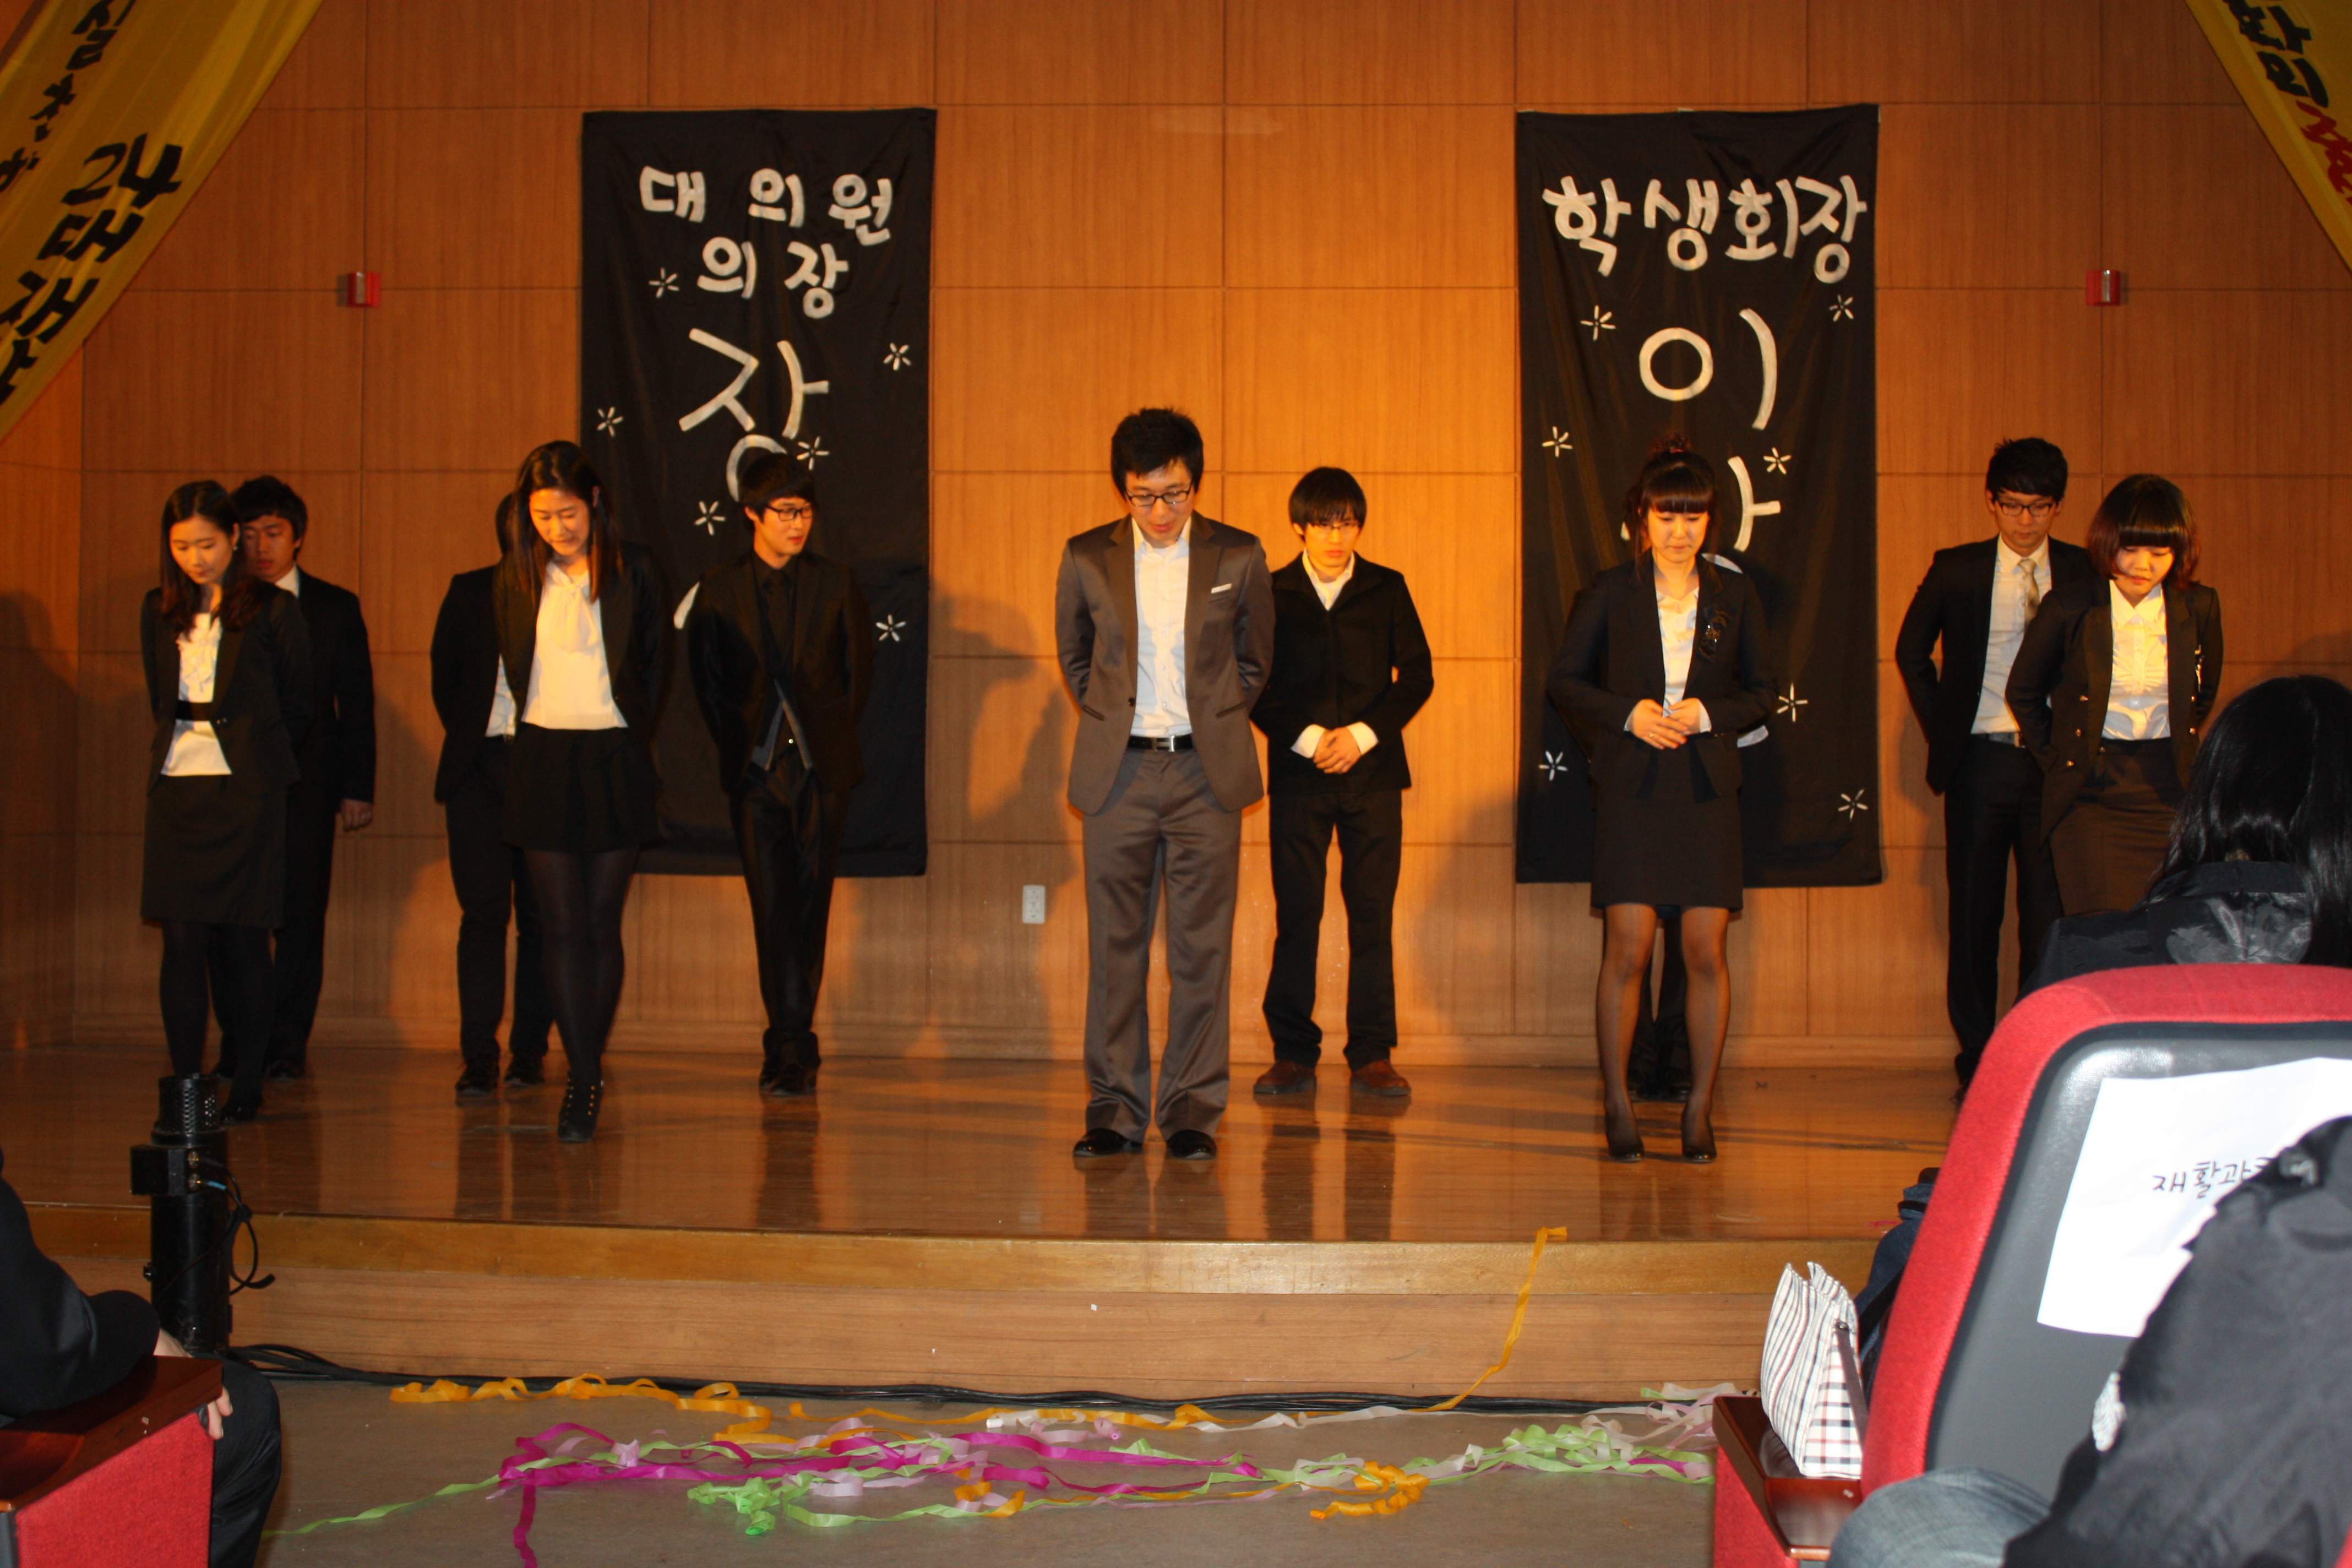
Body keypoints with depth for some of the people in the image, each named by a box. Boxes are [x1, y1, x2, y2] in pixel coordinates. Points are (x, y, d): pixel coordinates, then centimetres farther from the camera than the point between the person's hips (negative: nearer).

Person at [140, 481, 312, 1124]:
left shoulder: (272, 610, 0)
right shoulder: (159, 612, 12)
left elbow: (296, 706, 7)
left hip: (247, 790, -3)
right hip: (177, 788, 3)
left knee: (242, 939, -1)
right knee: (182, 940, -1)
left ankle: (248, 1085, 9)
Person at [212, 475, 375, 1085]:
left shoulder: (335, 607, 7)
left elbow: (357, 703, 6)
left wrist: (358, 788, -1)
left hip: (307, 783, 0)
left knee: (301, 914, 0)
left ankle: (288, 1044, 8)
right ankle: (239, 1042, 11)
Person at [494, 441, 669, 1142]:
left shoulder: (633, 569, 0)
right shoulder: (517, 579, 5)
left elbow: (656, 662, 9)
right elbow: (510, 666, 16)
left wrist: (634, 735, 6)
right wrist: (534, 727, 11)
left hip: (615, 761, -1)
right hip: (543, 761, 1)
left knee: (602, 923, 3)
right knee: (561, 924, -3)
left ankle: (587, 1073, 14)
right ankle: (585, 1078, 0)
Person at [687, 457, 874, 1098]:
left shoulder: (834, 583, 5)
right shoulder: (719, 589, 4)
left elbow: (860, 667, 11)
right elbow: (707, 681, 7)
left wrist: (833, 735, 7)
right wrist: (737, 746, 1)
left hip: (822, 764, 1)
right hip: (755, 770, -1)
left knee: (808, 907, 2)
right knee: (774, 908, -4)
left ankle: (787, 1046, 11)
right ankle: (794, 1046, 3)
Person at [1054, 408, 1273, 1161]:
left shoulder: (1238, 557, 1)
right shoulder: (1088, 558, 2)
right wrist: (1112, 723, 12)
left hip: (1205, 772, -1)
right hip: (1118, 771, 1)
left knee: (1202, 950, 0)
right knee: (1114, 946, 3)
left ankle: (1193, 1111, 8)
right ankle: (1115, 1110, 12)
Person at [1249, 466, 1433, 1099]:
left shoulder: (1387, 590, 7)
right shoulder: (1272, 594, 5)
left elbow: (1417, 676, 5)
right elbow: (1254, 685, 2)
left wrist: (1363, 734, -8)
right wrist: (1307, 738, -11)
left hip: (1372, 771, 1)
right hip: (1297, 775, 0)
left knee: (1373, 916, -1)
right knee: (1296, 916, 0)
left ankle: (1372, 1057, 5)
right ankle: (1294, 1053, 8)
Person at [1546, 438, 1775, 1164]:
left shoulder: (1734, 595, 9)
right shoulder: (1610, 593, 5)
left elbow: (1760, 693, 11)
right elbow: (1563, 681, 7)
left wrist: (1708, 714, -7)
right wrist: (1627, 713, -8)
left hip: (1707, 787, 2)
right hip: (1631, 785, -1)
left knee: (1706, 950, 0)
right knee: (1628, 948, -5)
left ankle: (1700, 1107, 10)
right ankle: (1617, 1106, 5)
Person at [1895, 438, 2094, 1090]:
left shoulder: (2084, 572, 3)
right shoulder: (1957, 570, 4)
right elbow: (1912, 652, 15)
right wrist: (1942, 727, 7)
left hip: (2055, 763, 0)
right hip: (1980, 761, 1)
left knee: (2051, 914, -1)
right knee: (1974, 913, 5)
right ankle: (1976, 1058, 14)